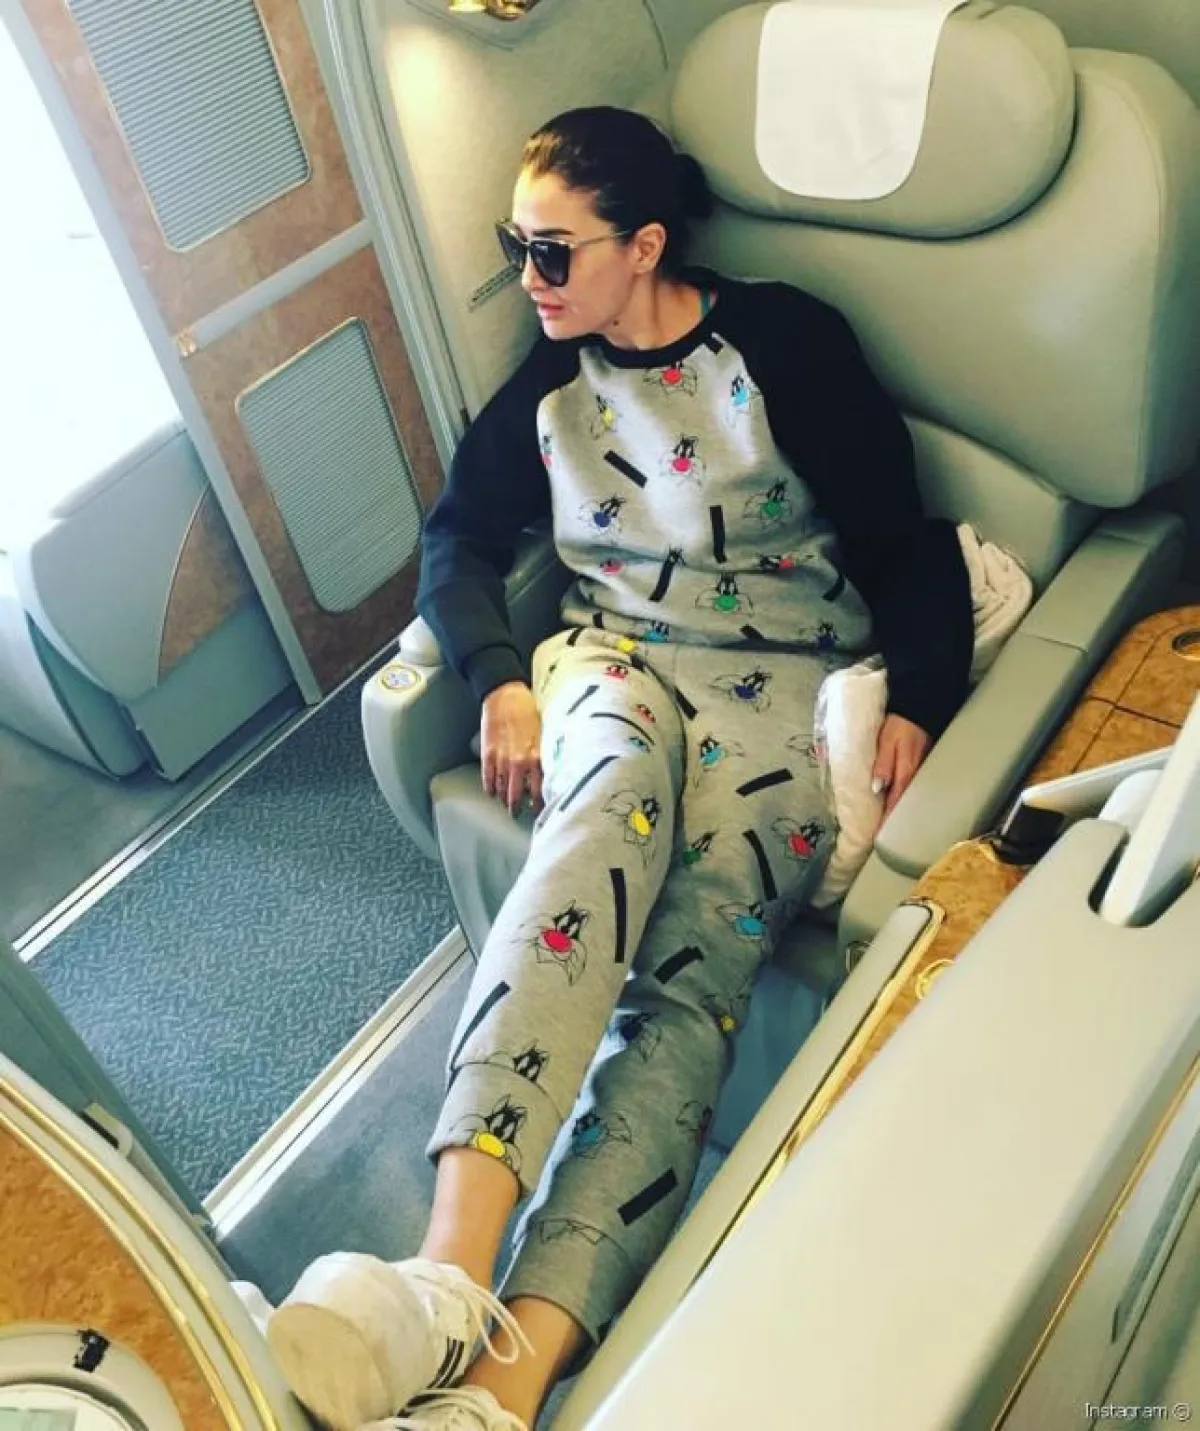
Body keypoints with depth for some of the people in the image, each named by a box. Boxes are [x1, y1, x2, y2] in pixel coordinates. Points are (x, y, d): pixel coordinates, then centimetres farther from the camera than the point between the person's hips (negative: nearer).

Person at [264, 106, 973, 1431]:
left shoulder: (785, 341, 2)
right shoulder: (552, 377, 15)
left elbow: (898, 539, 1)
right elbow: (460, 535, 16)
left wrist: (917, 703, -13)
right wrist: (499, 682, -2)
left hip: (781, 675, -1)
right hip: (613, 657, 2)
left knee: (688, 980, -27)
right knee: (608, 807, -37)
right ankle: (450, 1279, -48)